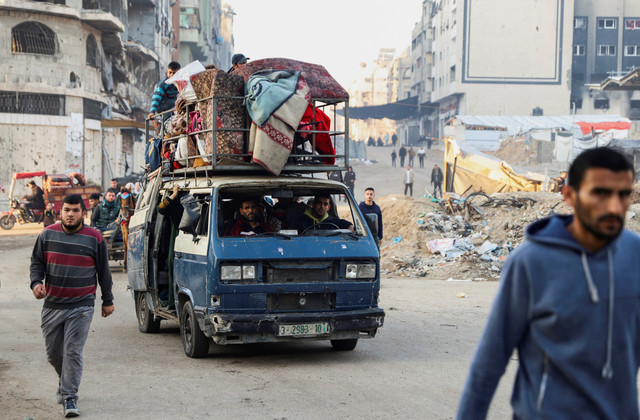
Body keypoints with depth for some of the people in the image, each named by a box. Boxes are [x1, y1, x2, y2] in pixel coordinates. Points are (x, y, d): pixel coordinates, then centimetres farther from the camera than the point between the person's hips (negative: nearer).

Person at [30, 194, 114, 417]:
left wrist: (107, 300, 12)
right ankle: (65, 382, 38)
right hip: (52, 305, 3)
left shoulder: (95, 238, -1)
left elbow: (104, 272, 8)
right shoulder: (47, 235, 3)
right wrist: (36, 282, -9)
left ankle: (70, 398, -4)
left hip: (81, 306, -3)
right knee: (53, 352, 12)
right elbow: (36, 262, 11)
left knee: (73, 352, -9)